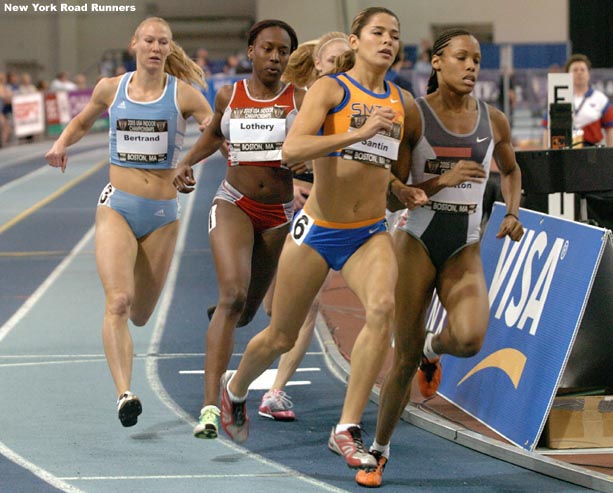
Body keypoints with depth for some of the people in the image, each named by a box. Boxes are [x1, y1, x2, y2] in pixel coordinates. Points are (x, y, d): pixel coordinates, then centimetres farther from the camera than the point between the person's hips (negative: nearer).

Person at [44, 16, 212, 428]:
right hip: (117, 207, 0)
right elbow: (83, 121, 23)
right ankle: (124, 393, -28)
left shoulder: (183, 93, -1)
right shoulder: (111, 89, 5)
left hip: (162, 214, 0)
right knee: (118, 301, -21)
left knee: (140, 315, 9)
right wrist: (62, 143, 3)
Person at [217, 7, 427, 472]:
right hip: (317, 229, -3)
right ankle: (235, 390, 44)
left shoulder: (402, 101, 7)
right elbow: (292, 148, -25)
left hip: (370, 232, 3)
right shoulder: (330, 88, -9)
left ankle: (347, 429, -21)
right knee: (281, 337, 9)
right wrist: (361, 132, -32)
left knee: (383, 307, -27)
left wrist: (403, 191, 5)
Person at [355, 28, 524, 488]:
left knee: (470, 338, -24)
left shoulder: (494, 121, 5)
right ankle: (379, 450, 18)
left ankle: (435, 348, 14)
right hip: (417, 241, -2)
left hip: (466, 249, 2)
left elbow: (510, 170, 25)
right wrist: (442, 181, -20)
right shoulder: (412, 116, -5)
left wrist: (512, 214, 7)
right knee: (405, 357, -1)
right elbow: (392, 191, -5)